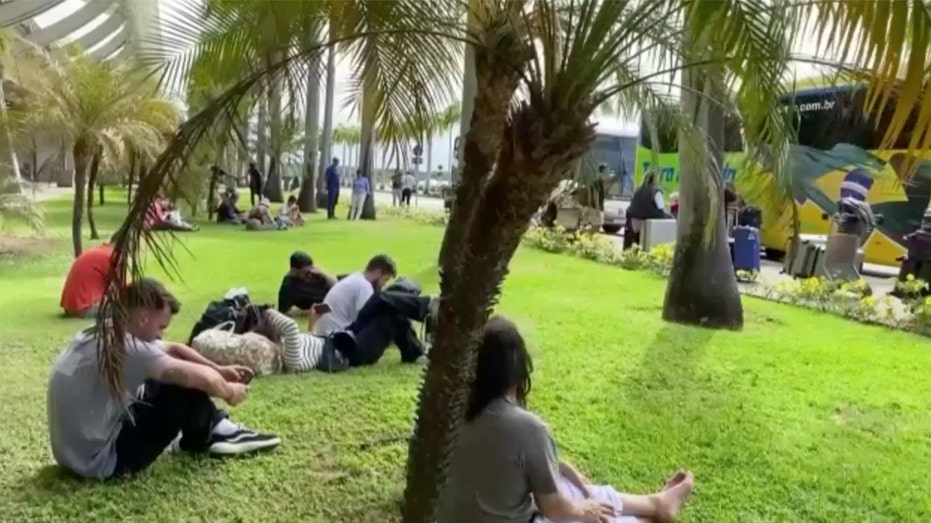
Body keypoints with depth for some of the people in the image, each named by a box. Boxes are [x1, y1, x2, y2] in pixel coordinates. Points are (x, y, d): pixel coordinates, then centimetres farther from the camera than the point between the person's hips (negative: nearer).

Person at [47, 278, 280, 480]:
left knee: (176, 378, 11)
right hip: (100, 461, -10)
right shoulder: (123, 346, -25)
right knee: (185, 388, -12)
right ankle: (213, 436, 10)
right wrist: (228, 391, -2)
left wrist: (219, 370, 10)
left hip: (78, 453, 10)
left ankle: (208, 429, 19)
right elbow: (203, 378, -22)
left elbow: (174, 349, 16)